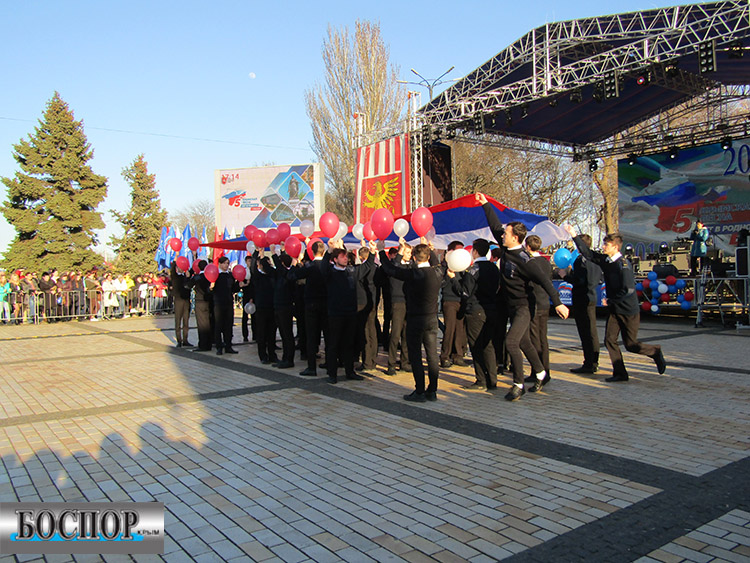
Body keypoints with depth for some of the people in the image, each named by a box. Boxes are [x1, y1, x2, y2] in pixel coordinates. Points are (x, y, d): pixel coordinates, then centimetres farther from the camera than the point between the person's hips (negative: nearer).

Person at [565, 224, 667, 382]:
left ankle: (656, 352, 29)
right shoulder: (605, 260, 2)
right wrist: (575, 236, 3)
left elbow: (628, 289, -25)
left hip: (629, 311, -7)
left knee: (630, 345, 2)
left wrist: (610, 301, -15)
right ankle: (620, 373, 10)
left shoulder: (623, 264, -20)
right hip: (614, 310, 7)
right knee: (609, 340, 1)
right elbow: (588, 253, 9)